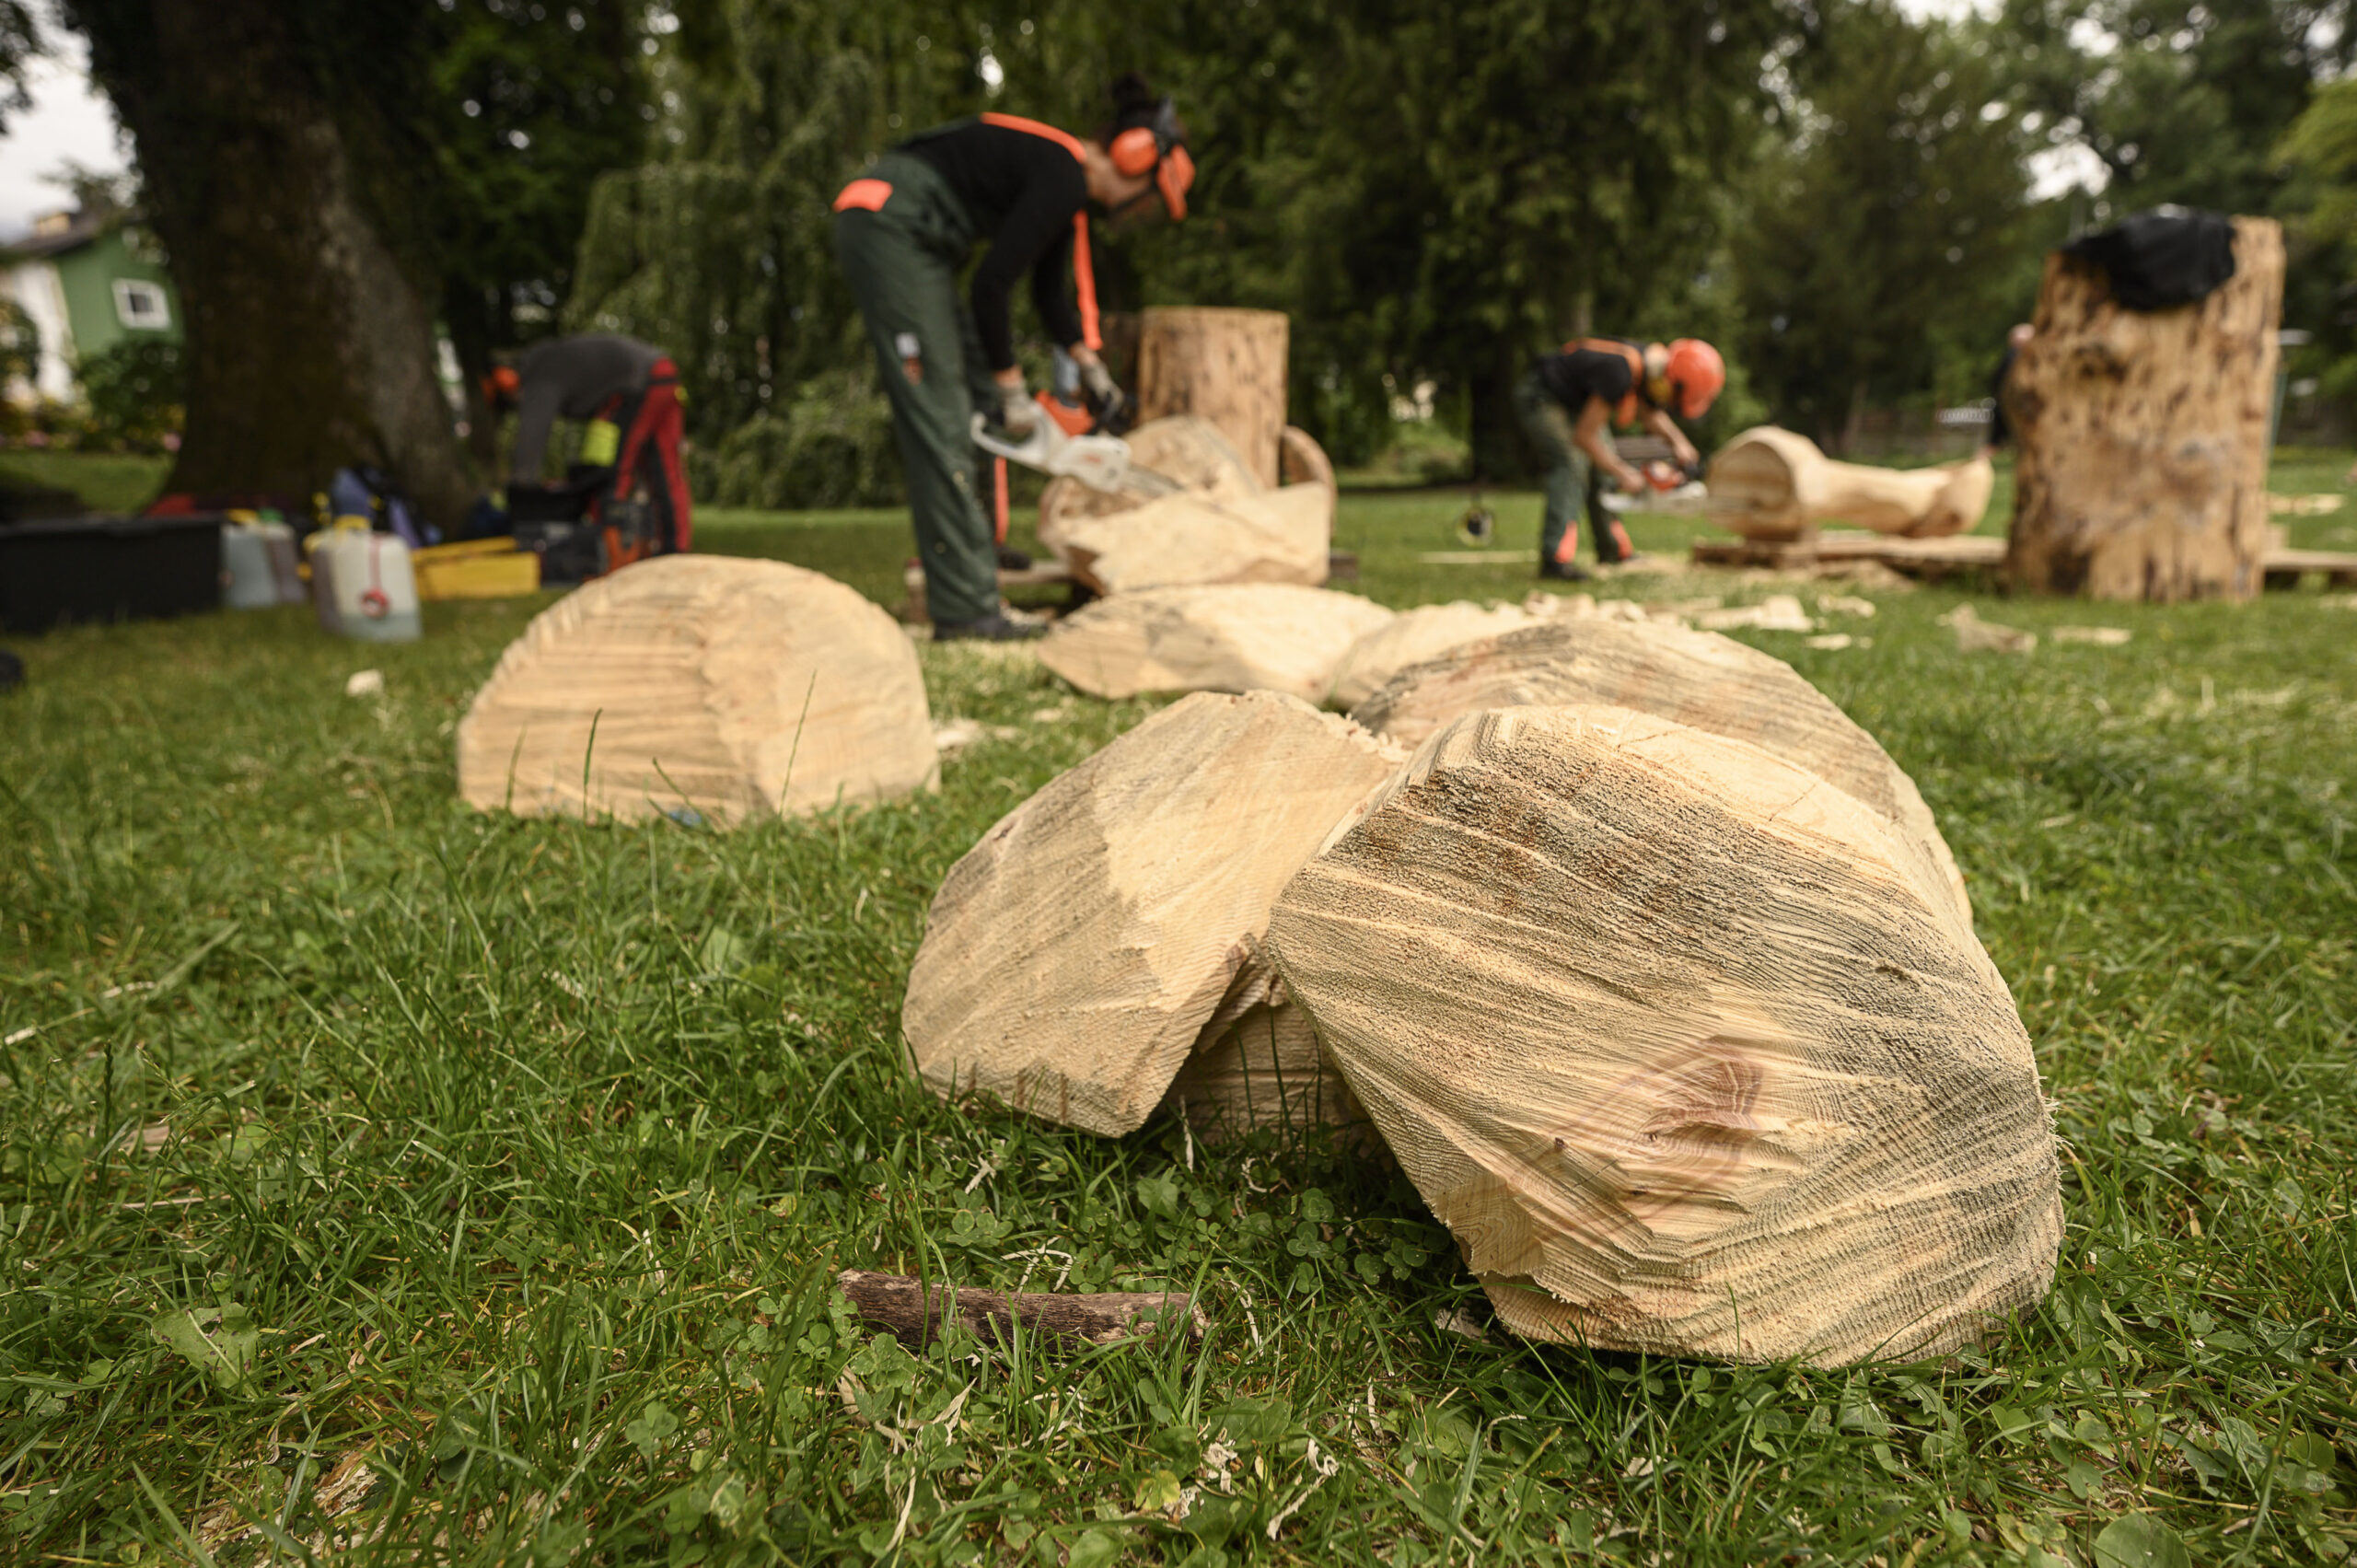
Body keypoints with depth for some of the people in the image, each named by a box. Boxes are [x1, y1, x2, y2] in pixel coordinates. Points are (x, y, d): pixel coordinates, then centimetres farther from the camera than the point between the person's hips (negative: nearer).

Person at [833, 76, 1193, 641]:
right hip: (889, 228, -10)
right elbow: (991, 285, -16)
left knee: (979, 407, 9)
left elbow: (1049, 293, 25)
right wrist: (1012, 388, -8)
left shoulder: (1070, 187, 15)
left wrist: (1092, 370, 20)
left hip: (915, 243, 10)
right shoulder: (1060, 177, -15)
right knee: (939, 415, -13)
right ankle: (965, 610, -11)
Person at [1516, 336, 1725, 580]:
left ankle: (1613, 550, 17)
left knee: (1603, 466, 8)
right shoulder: (1620, 372, -36)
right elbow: (1584, 436, -30)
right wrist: (1623, 474, -21)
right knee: (1572, 463, -24)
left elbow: (1649, 411, 13)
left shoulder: (1655, 358, -8)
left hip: (1574, 402, 10)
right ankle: (1555, 558, -30)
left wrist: (1678, 441, -3)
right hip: (1541, 397, -10)